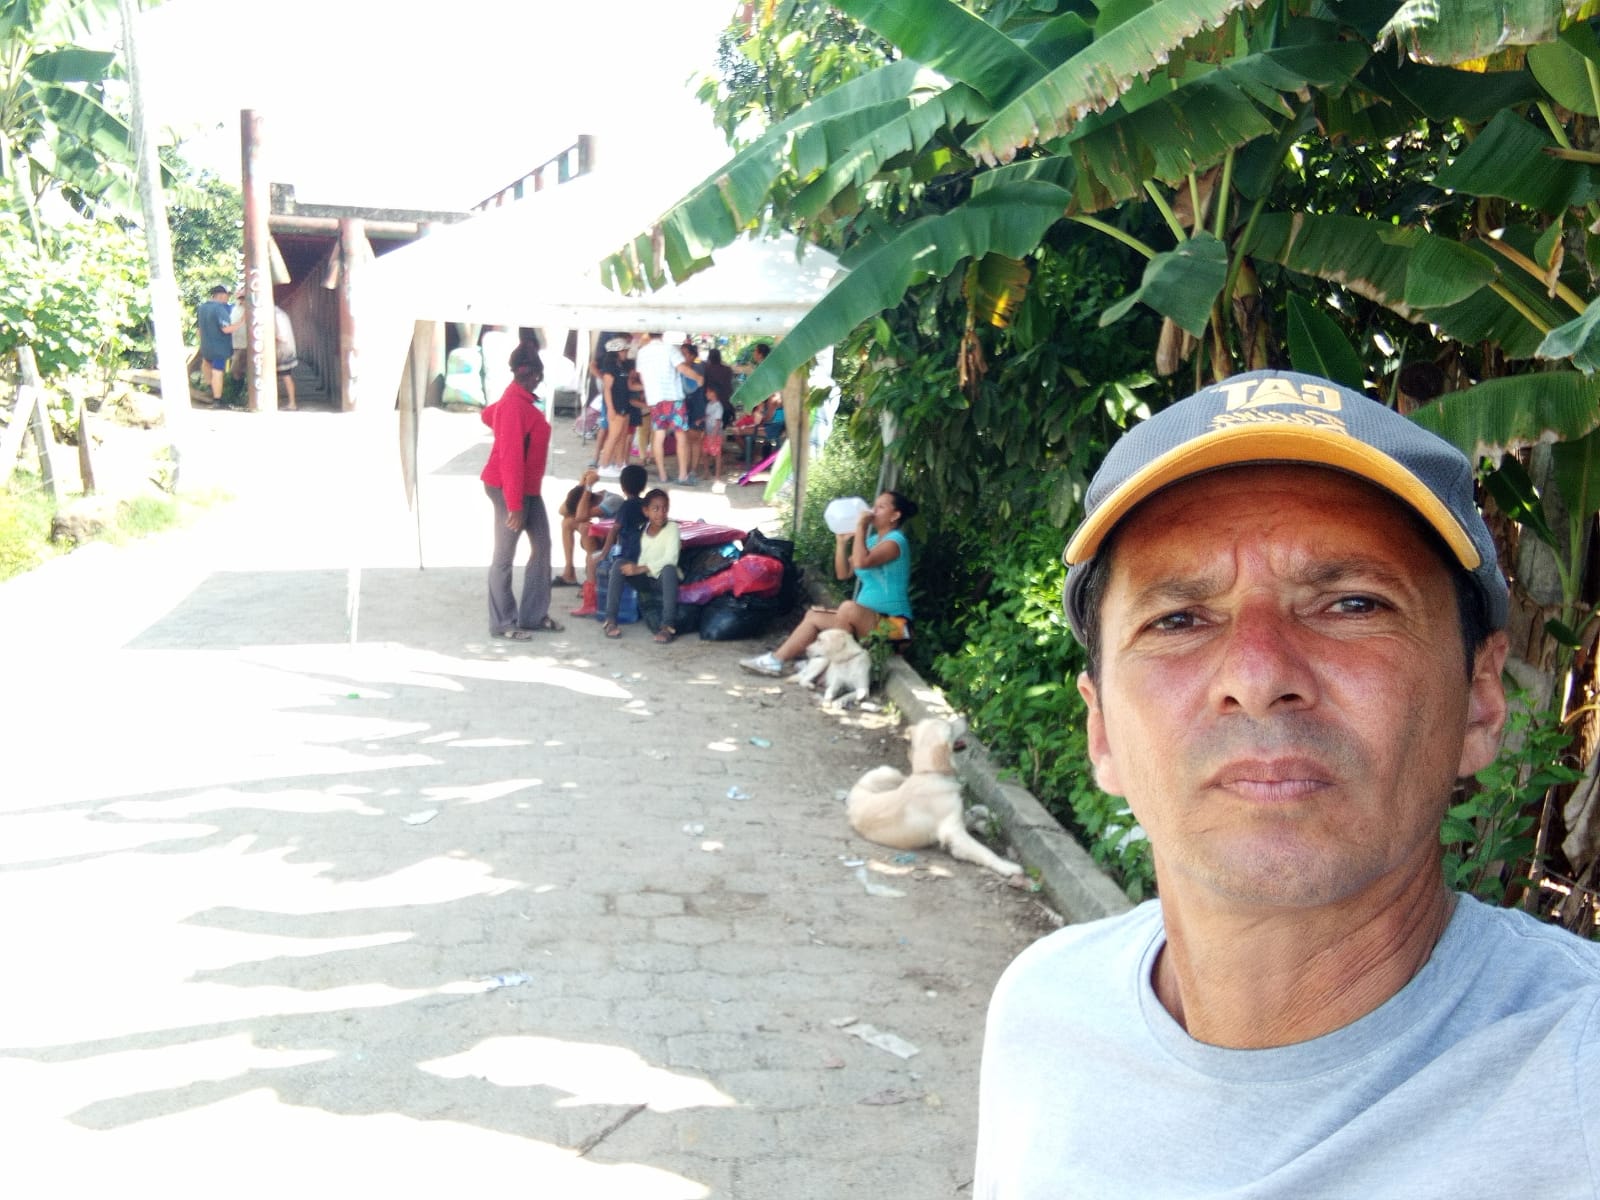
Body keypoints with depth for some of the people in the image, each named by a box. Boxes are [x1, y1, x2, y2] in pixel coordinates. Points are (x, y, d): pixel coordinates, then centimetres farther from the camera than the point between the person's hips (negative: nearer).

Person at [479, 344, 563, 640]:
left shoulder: (518, 400, 9)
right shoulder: (516, 405, -23)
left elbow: (488, 415, 30)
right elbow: (510, 457, -25)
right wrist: (514, 504, -25)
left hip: (528, 487, 10)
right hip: (509, 489, -10)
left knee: (542, 545, 14)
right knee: (505, 555, 0)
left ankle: (533, 615, 23)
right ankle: (502, 623, 10)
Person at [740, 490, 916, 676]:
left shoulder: (895, 540, -13)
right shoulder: (873, 540, 16)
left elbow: (862, 562, -29)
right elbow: (843, 573, 14)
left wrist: (860, 526, -19)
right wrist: (841, 541, 3)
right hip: (868, 618, 9)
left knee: (849, 608, -34)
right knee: (813, 615, 2)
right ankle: (777, 660, -3)